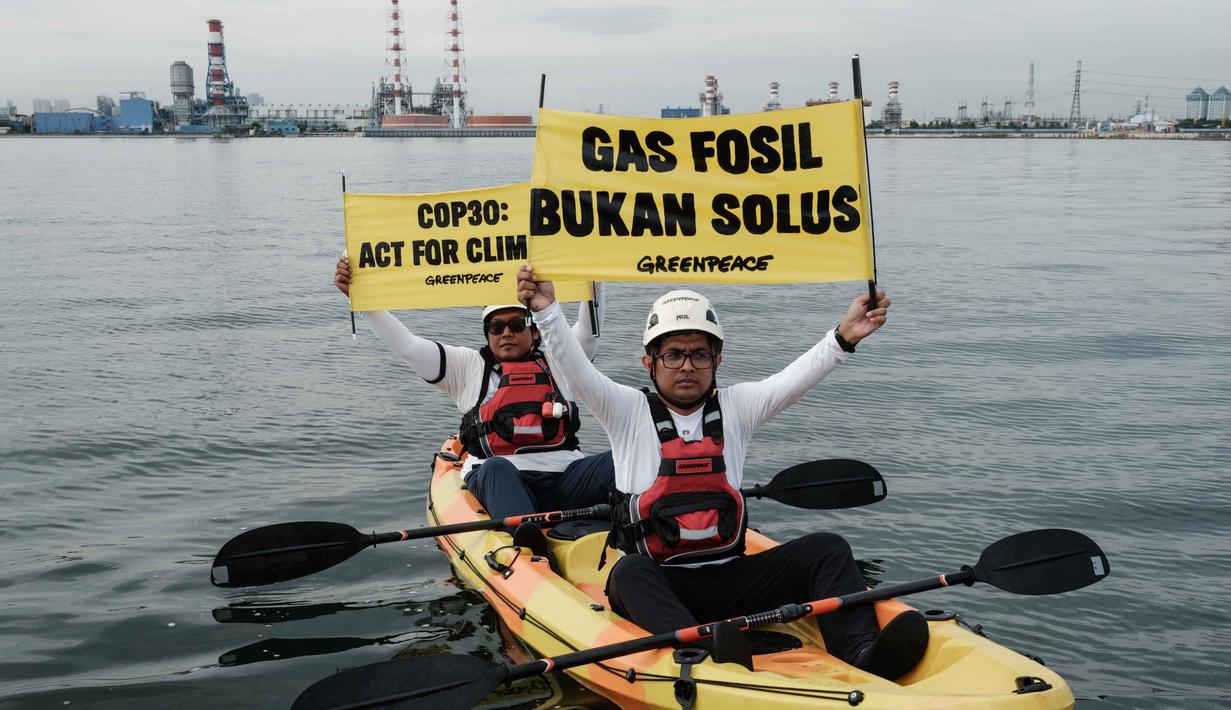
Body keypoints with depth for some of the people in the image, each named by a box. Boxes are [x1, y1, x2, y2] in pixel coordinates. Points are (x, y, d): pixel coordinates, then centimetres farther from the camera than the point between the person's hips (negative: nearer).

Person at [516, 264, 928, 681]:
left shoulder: (736, 407, 10)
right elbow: (575, 371, -8)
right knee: (630, 572, -35)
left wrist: (844, 335, -21)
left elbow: (795, 378, -5)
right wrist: (547, 311, -23)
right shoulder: (628, 412, 6)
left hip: (729, 582, 3)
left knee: (826, 549, -16)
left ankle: (860, 653, -38)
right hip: (655, 583, -2)